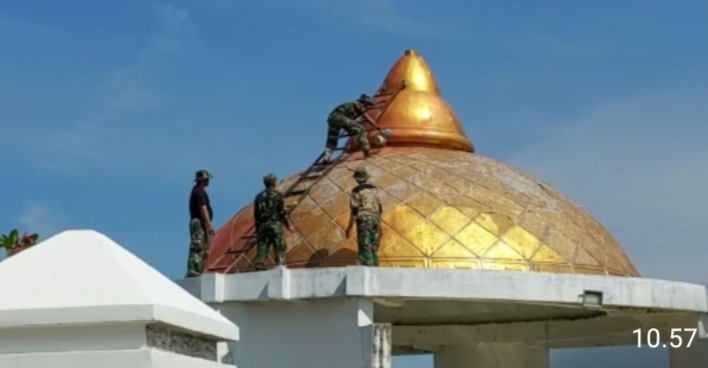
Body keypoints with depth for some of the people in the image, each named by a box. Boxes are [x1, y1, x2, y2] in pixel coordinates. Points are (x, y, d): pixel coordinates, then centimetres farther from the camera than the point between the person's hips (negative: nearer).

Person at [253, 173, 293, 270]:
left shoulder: (259, 196, 10)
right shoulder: (277, 195, -3)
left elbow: (256, 214, 10)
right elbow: (282, 212, -7)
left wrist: (257, 229, 17)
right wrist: (288, 225, 3)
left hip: (262, 226, 4)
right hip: (275, 225, -4)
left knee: (262, 248, 2)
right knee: (279, 248, -2)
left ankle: (260, 264, -10)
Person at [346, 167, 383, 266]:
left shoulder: (356, 191, -7)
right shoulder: (374, 188, 12)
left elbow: (354, 210, -11)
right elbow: (379, 208, 13)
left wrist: (349, 227, -6)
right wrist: (379, 225, 20)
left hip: (364, 220, -6)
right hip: (375, 220, 6)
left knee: (365, 249, -9)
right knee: (374, 249, 10)